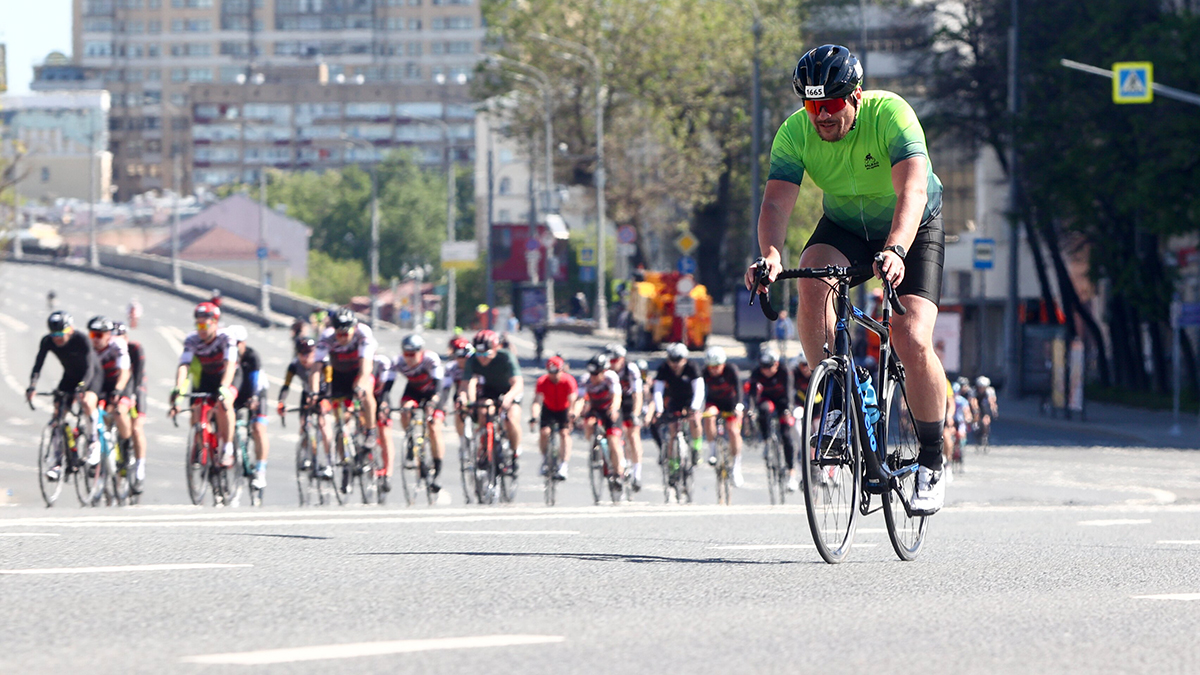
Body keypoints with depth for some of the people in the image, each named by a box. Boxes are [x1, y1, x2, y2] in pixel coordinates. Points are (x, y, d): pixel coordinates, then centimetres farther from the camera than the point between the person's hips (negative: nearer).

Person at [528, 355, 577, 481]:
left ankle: (563, 467, -20)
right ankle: (545, 460, 5)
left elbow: (572, 400, -36)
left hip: (564, 410, -1)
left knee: (564, 433, -21)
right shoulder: (542, 381, -24)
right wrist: (533, 417, -50)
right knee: (544, 432, -19)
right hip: (548, 409, 1)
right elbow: (537, 401, -32)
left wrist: (572, 416, -55)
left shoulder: (569, 381, -26)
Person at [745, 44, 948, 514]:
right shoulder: (795, 133, -20)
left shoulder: (890, 114, -31)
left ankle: (932, 462, -1)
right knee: (812, 281, -31)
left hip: (914, 229, -3)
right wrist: (771, 255, -51)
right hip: (845, 227, 3)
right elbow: (777, 202, -30)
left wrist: (896, 251, -61)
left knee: (912, 341, -20)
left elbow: (911, 192, -43)